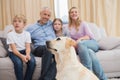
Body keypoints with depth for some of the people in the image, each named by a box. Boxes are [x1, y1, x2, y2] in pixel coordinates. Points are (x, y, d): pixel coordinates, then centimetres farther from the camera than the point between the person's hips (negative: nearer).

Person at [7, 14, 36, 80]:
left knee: (32, 61, -27)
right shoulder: (10, 34, -11)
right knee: (18, 63, -34)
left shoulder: (27, 33, -2)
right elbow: (14, 49, -16)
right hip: (14, 52, -2)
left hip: (24, 51, 3)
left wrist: (27, 54, -29)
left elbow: (28, 47, -6)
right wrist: (21, 56, -33)